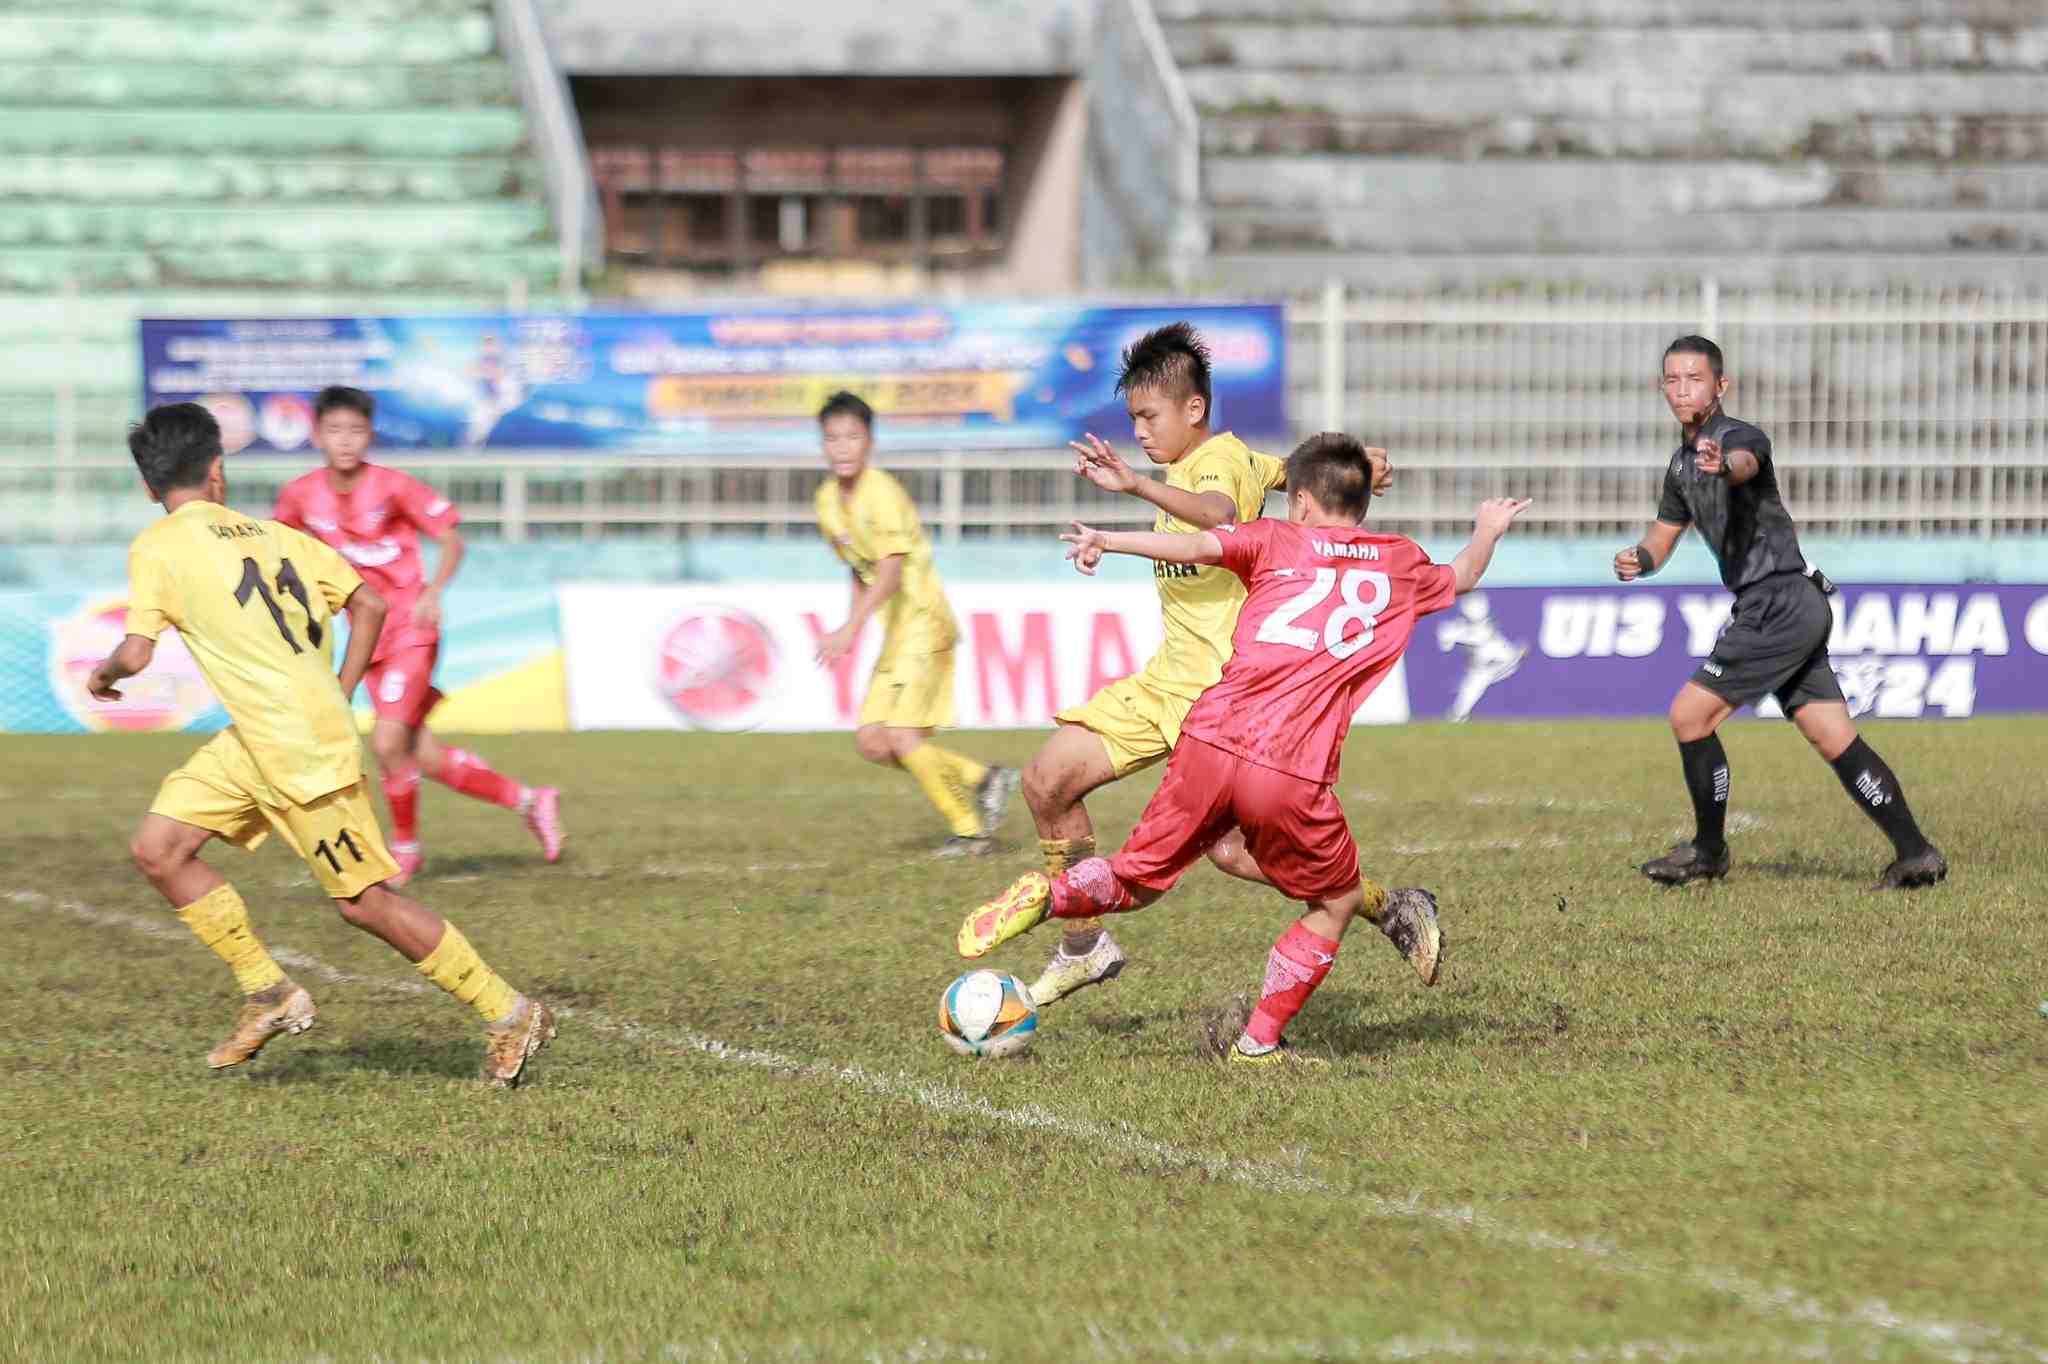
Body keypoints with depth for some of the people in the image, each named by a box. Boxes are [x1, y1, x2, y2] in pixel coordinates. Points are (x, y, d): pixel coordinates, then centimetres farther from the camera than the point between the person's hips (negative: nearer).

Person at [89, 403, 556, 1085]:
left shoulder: (156, 548, -7)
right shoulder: (274, 534, 11)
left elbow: (135, 654, -13)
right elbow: (369, 605, 7)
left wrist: (104, 672, 10)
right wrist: (338, 695, 16)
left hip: (300, 748, -8)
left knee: (364, 901, 0)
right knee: (157, 847, 9)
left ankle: (511, 1016, 7)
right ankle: (269, 993, 13)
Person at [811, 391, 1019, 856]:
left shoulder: (882, 493, -19)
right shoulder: (827, 500, 7)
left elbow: (891, 570, -31)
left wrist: (851, 627, -41)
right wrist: (854, 630, 10)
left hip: (923, 623, -9)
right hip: (896, 633, 9)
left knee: (902, 735, -17)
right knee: (871, 742, 3)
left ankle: (970, 828, -4)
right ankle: (982, 779, 13)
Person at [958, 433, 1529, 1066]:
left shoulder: (1277, 540, 15)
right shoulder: (1402, 563, 19)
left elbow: (1197, 545, -3)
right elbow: (1461, 577, 41)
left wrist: (1107, 540, 3)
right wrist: (1488, 531, 62)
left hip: (1209, 744, 1)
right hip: (1292, 776, -1)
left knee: (1138, 876, 19)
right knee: (1336, 905, 20)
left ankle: (1049, 895, -7)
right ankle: (1259, 1042, 14)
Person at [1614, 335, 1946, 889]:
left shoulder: (1740, 436, -12)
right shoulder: (1682, 463, 17)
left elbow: (1745, 463, -37)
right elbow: (1664, 536, 24)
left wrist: (1724, 465, -62)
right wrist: (1638, 560, 0)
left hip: (1780, 601, -9)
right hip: (1786, 609, 9)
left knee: (1690, 714, -7)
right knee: (1834, 740, 5)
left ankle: (1709, 851, 5)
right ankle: (1914, 853, 4)